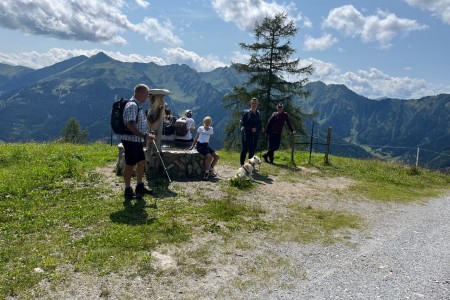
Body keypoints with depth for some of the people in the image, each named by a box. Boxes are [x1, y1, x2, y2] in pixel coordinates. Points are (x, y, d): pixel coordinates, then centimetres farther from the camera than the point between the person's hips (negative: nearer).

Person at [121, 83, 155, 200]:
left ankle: (139, 187, 27)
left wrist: (146, 136, 19)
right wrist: (145, 136, -27)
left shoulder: (138, 105, 15)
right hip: (130, 140, -10)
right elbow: (130, 125, -26)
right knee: (130, 165, -1)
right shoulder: (132, 105, -18)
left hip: (137, 140, 10)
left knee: (141, 162, 15)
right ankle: (128, 191, 10)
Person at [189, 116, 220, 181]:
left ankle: (211, 169, 7)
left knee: (216, 156, -6)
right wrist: (192, 146, 5)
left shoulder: (211, 129, 11)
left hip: (206, 145, 6)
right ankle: (206, 172, -16)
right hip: (200, 145, -6)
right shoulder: (200, 128, 0)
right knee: (209, 156, -25)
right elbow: (196, 138, 6)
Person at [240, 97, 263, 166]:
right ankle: (242, 164, 4)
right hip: (247, 134, -6)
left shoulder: (258, 113, 11)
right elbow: (243, 123, -12)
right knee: (245, 149, -3)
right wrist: (251, 128, -20)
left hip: (255, 134, 6)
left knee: (252, 150, 10)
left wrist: (261, 128, 0)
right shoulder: (247, 113, -8)